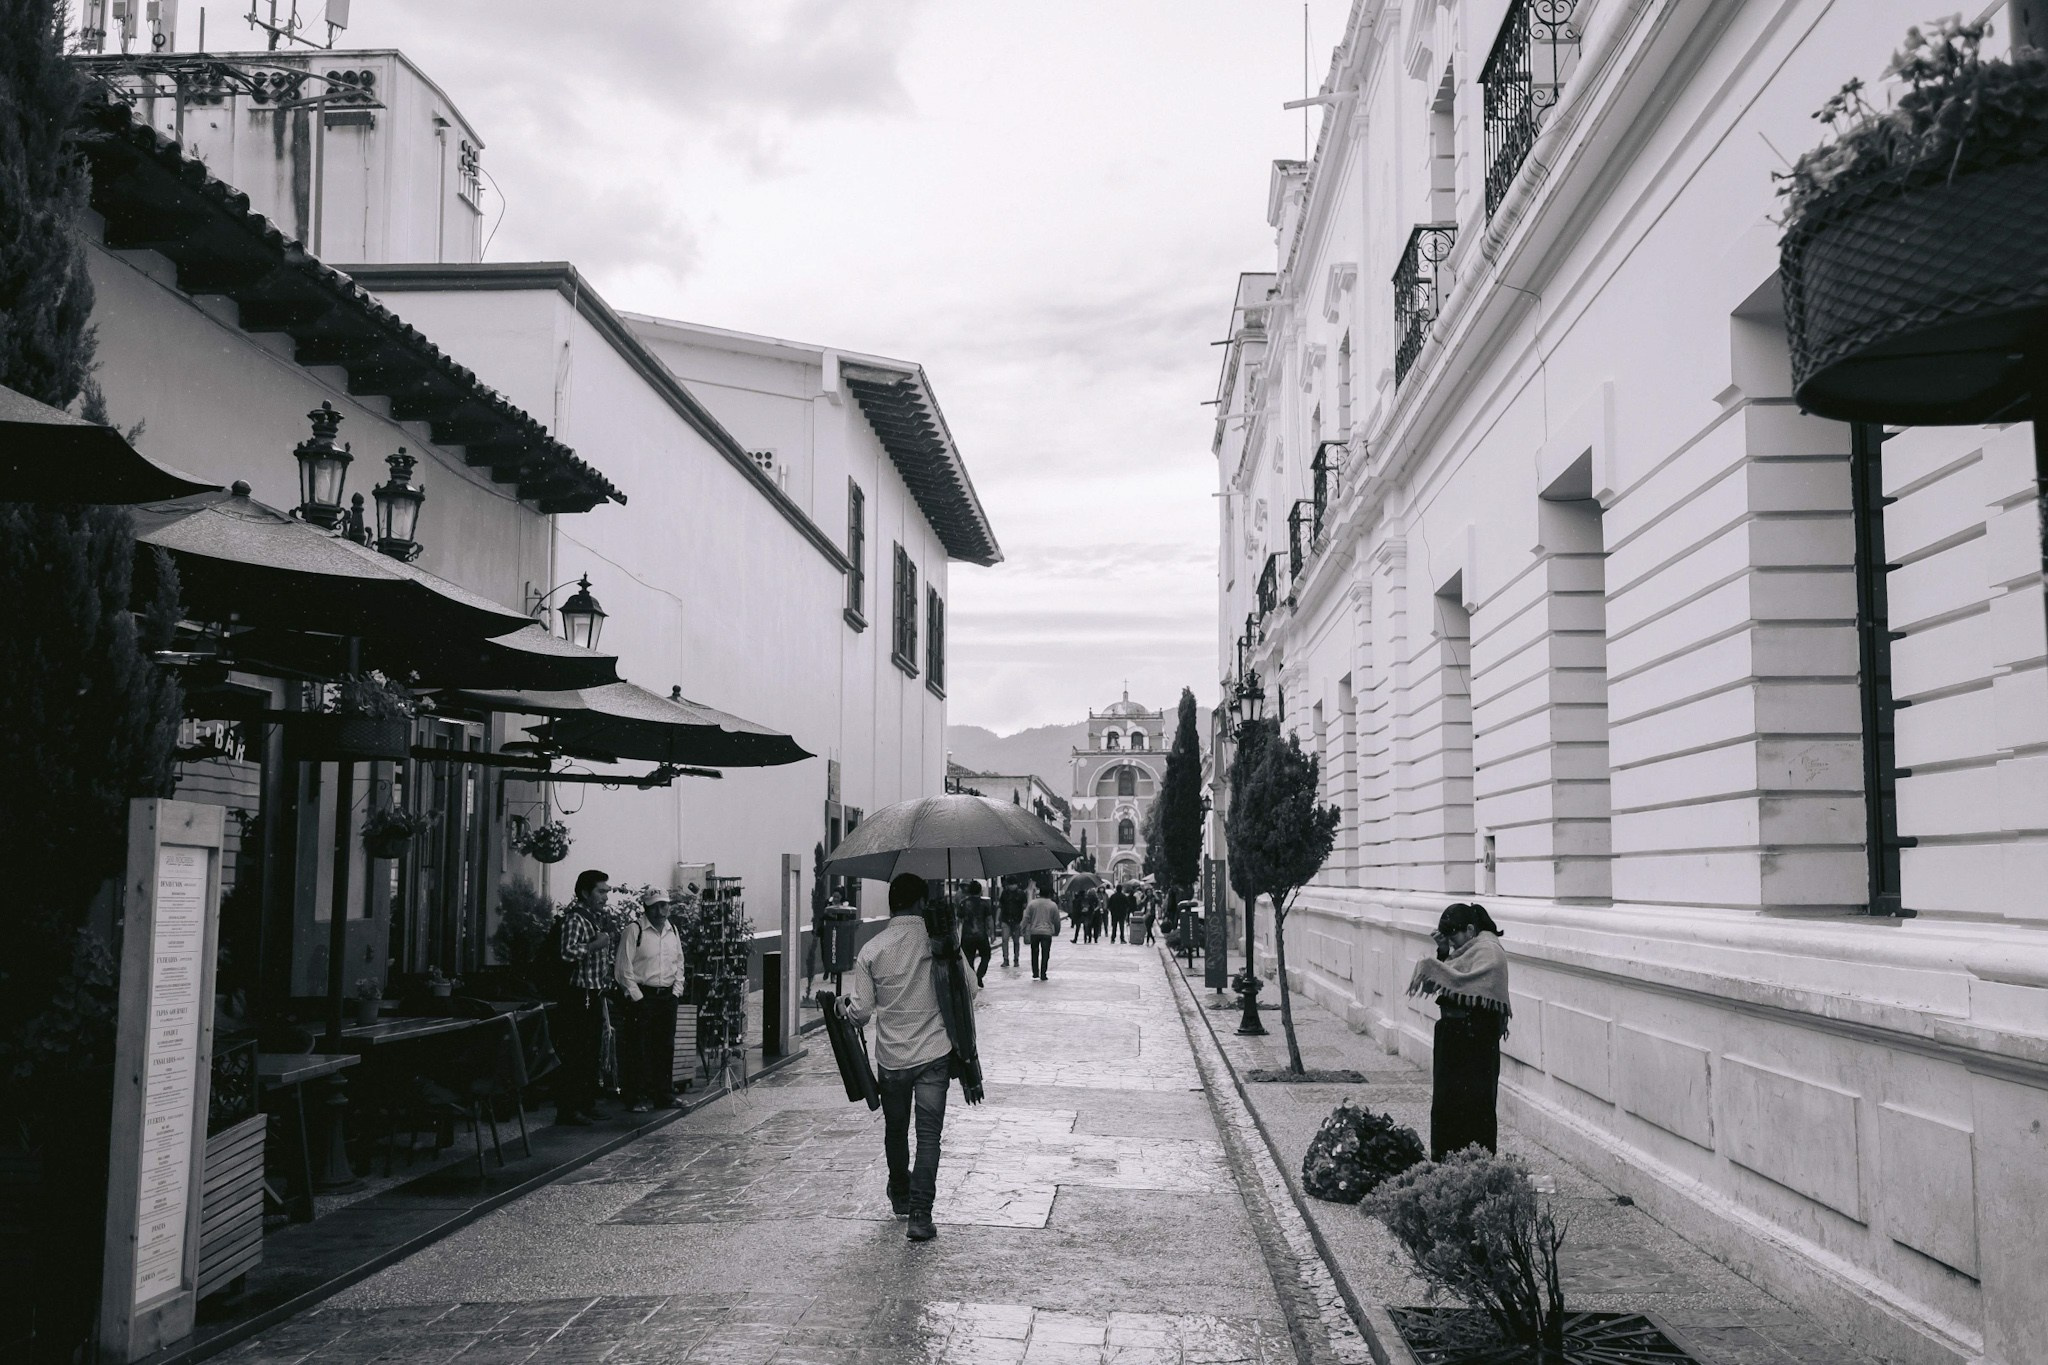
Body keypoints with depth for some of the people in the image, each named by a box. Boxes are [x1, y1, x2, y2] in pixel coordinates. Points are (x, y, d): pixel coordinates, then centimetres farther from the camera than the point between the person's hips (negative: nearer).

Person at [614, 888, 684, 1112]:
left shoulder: (672, 931, 12)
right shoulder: (634, 930, -9)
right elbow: (623, 968, -10)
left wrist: (676, 991, 7)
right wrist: (637, 997, -12)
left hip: (667, 996, 6)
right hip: (641, 996, -6)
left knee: (665, 1047, 10)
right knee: (638, 1049, -4)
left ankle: (664, 1095, 19)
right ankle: (638, 1098, 3)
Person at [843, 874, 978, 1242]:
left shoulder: (871, 950, -6)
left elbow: (862, 1010, -5)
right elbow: (967, 993, -4)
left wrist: (844, 1011, 17)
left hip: (891, 1056, 2)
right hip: (934, 1053, -1)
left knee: (895, 1129, 20)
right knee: (928, 1134, 1)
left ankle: (900, 1196, 40)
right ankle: (920, 1215, -7)